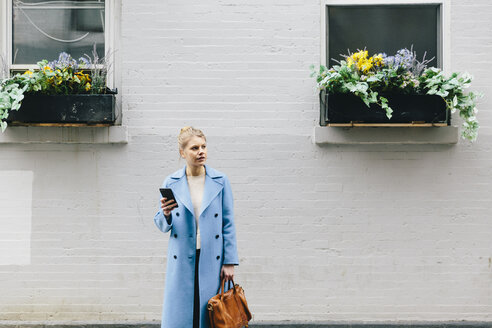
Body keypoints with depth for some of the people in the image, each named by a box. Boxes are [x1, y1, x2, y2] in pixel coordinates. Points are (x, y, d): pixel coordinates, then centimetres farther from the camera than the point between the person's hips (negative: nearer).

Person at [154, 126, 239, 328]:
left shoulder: (220, 181, 2)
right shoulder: (171, 183, 2)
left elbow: (228, 224, 3)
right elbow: (163, 227, 7)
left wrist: (229, 262, -1)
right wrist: (166, 214, -16)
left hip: (211, 260, 0)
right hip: (181, 261, 0)